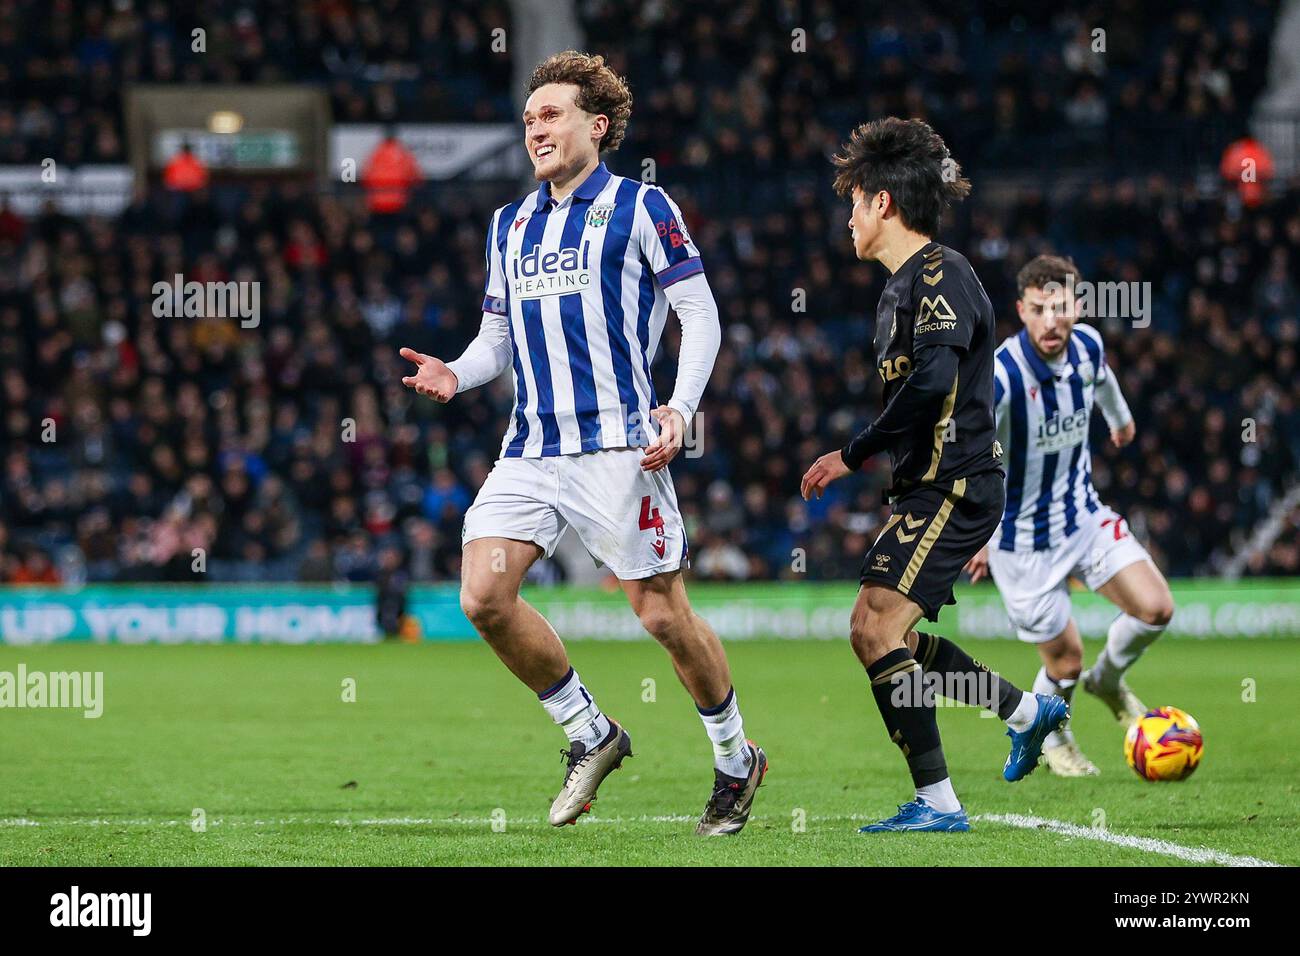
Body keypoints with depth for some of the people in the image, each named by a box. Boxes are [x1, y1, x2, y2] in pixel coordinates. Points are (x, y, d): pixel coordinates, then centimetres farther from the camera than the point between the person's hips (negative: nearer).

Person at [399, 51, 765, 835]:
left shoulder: (639, 207, 0)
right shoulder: (511, 225, 18)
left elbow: (701, 313, -2)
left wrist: (681, 407, -15)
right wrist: (456, 374, 0)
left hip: (616, 444, -6)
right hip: (531, 448, 6)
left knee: (663, 614, -3)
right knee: (483, 595, -11)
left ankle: (737, 758, 18)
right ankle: (591, 734, 8)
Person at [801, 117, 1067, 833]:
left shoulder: (939, 274, -14)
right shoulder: (903, 286, 18)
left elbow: (933, 383, -27)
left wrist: (853, 455, -20)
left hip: (954, 488, -10)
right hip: (928, 489, 10)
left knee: (879, 628, -17)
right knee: (872, 632, 16)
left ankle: (937, 801, -16)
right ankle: (1028, 710, 27)